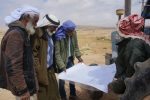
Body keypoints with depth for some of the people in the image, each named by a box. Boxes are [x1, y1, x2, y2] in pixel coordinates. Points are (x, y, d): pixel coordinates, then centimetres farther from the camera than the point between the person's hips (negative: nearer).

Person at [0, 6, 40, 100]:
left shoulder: (21, 33, 11)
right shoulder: (15, 34, -21)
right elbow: (13, 66, -26)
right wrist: (22, 90, -23)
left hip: (28, 83, 10)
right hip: (25, 86, -10)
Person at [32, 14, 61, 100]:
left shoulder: (51, 34, 8)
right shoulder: (37, 35, -19)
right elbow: (33, 55, -22)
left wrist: (54, 66, 13)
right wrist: (39, 72, -21)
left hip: (51, 69, 8)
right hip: (41, 72, -8)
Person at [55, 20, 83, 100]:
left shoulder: (73, 34, -8)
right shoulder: (59, 37, -24)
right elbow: (57, 53, -23)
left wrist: (78, 56, -6)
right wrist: (62, 66, -27)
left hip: (70, 59, 5)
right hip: (62, 60, -5)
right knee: (62, 80, 4)